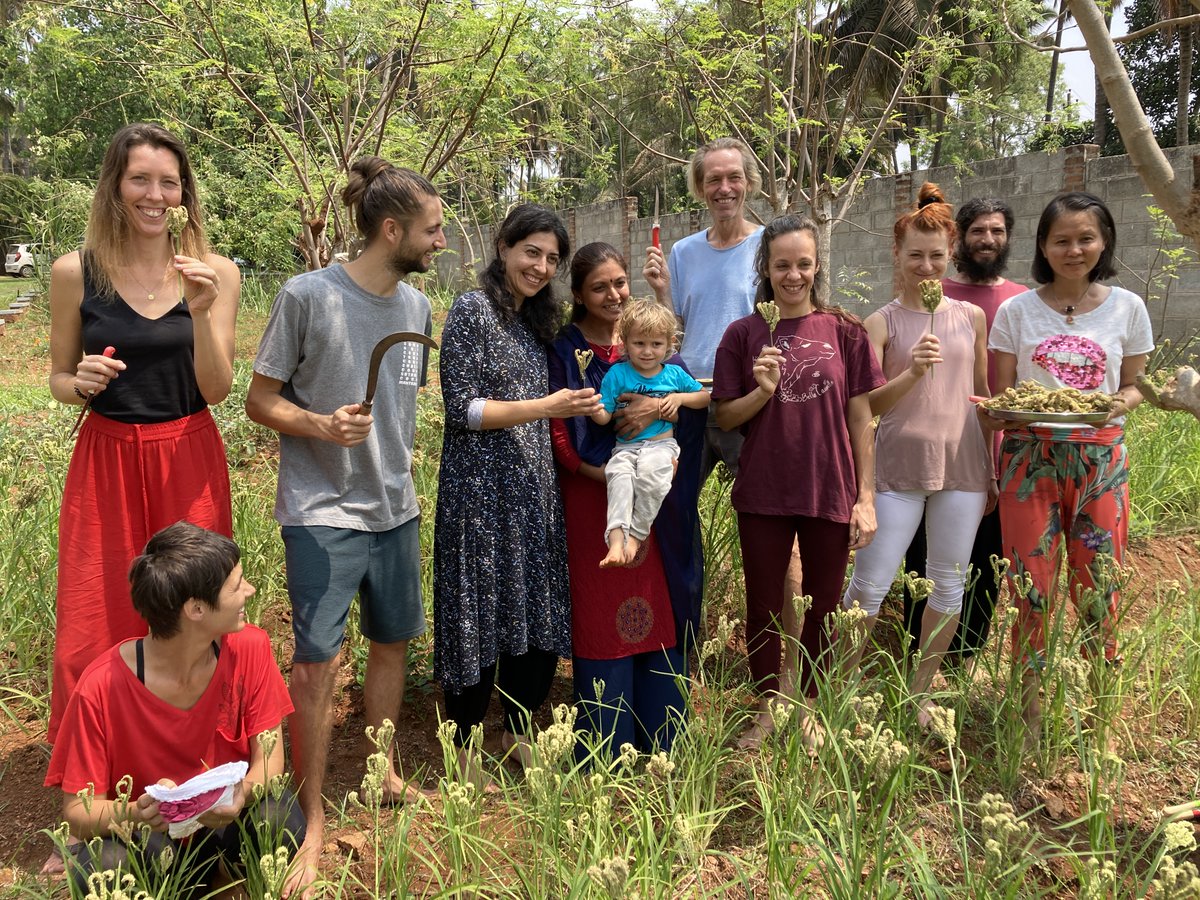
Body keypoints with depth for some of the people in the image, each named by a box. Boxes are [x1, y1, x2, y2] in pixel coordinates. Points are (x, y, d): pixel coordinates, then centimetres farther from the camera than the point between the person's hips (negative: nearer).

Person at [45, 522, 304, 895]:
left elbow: (269, 758, -11)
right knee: (99, 870, -33)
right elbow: (78, 812, -15)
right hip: (148, 838, -1)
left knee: (280, 819, -31)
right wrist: (136, 815, -37)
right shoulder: (101, 688, -23)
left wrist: (242, 794, -34)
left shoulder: (249, 648, -15)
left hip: (228, 822, 1)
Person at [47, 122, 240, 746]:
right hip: (105, 463, 1)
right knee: (93, 633, 5)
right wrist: (81, 383, -14)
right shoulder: (75, 273, -1)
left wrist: (200, 312, -21)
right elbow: (59, 379, 9)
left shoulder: (216, 272, -1)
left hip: (189, 465, 0)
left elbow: (216, 390, -6)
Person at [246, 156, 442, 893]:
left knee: (393, 641, 15)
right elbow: (261, 400, -7)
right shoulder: (307, 295, -11)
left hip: (397, 510, 6)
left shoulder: (417, 306, 5)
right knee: (317, 660, -3)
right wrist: (322, 425, -24)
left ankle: (385, 772, 36)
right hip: (322, 512, -6)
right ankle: (313, 817, 15)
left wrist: (403, 458, 14)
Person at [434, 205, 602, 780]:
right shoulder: (473, 309, -7)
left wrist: (576, 403, 4)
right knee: (481, 615, 1)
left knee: (539, 613, 10)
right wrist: (545, 406, -20)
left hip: (534, 489, 7)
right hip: (482, 489, -7)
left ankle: (519, 730, 29)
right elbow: (462, 409, -14)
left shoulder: (536, 319, 16)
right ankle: (465, 748, 19)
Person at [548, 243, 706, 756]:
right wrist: (605, 475, -19)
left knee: (661, 608, 8)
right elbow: (559, 433, -7)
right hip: (593, 498, -4)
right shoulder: (564, 350, -1)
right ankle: (605, 748, 14)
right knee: (602, 616, 0)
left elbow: (690, 396, 8)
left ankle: (660, 739, 23)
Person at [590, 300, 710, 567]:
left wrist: (680, 397, 1)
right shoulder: (617, 374, 6)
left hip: (661, 445, 0)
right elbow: (604, 417, 3)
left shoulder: (674, 374, 11)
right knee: (619, 475, -33)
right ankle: (616, 539, -43)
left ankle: (636, 535, -20)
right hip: (625, 447, 0)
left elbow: (705, 396, 20)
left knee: (651, 472, -34)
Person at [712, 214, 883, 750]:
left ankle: (810, 710, 32)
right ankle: (765, 709, 30)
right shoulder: (744, 334, 0)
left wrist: (866, 498, -2)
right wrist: (763, 390, -16)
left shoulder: (844, 332, 0)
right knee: (763, 607, 12)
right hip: (763, 494, 0)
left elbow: (861, 419, 1)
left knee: (822, 609, 12)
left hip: (831, 493, 0)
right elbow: (725, 418, 3)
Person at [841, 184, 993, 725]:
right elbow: (865, 405, -7)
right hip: (898, 466, -3)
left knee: (949, 584, 9)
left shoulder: (971, 317, 8)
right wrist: (912, 372, -23)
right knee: (869, 584, -1)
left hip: (963, 465, 3)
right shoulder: (881, 323, -1)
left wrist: (993, 467, 13)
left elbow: (982, 395, 14)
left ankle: (921, 693, 26)